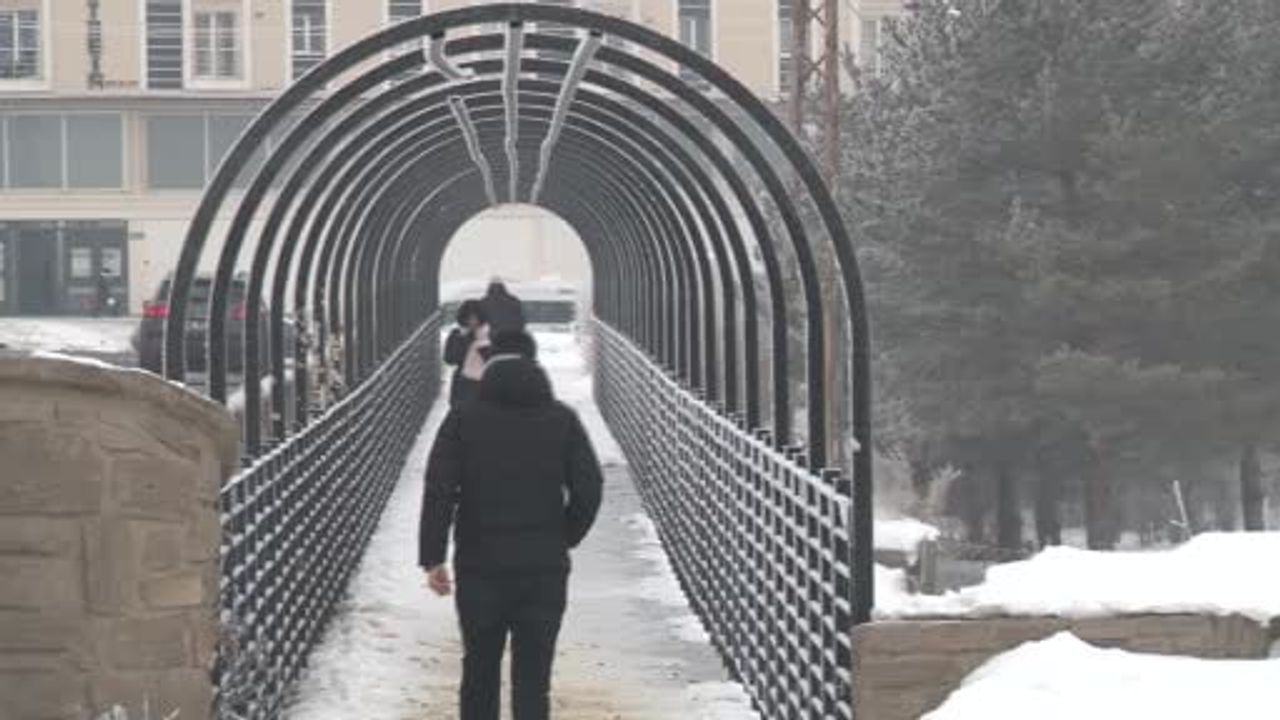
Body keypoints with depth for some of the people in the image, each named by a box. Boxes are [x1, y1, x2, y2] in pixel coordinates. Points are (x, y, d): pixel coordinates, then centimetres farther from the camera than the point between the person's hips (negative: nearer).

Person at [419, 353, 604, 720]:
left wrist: (432, 558, -6)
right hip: (544, 567, 0)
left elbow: (438, 490, -6)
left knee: (480, 670, 15)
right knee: (533, 678, 2)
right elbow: (589, 488, -2)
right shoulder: (562, 420, 5)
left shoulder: (463, 420, 4)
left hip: (479, 566, 0)